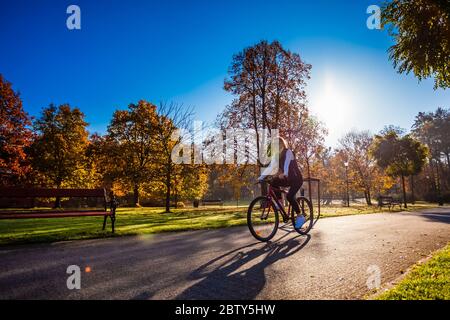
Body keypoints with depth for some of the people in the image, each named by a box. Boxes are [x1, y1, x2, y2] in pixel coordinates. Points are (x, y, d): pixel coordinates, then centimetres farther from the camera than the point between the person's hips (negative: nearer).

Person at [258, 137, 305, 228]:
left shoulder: (288, 152, -14)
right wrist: (261, 177, -12)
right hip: (288, 179, 7)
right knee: (274, 182, -17)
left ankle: (300, 216, -7)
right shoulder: (276, 155, 5)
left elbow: (287, 163, -34)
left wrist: (284, 174, -53)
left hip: (296, 178, -6)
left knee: (289, 196, -24)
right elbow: (270, 167, -1)